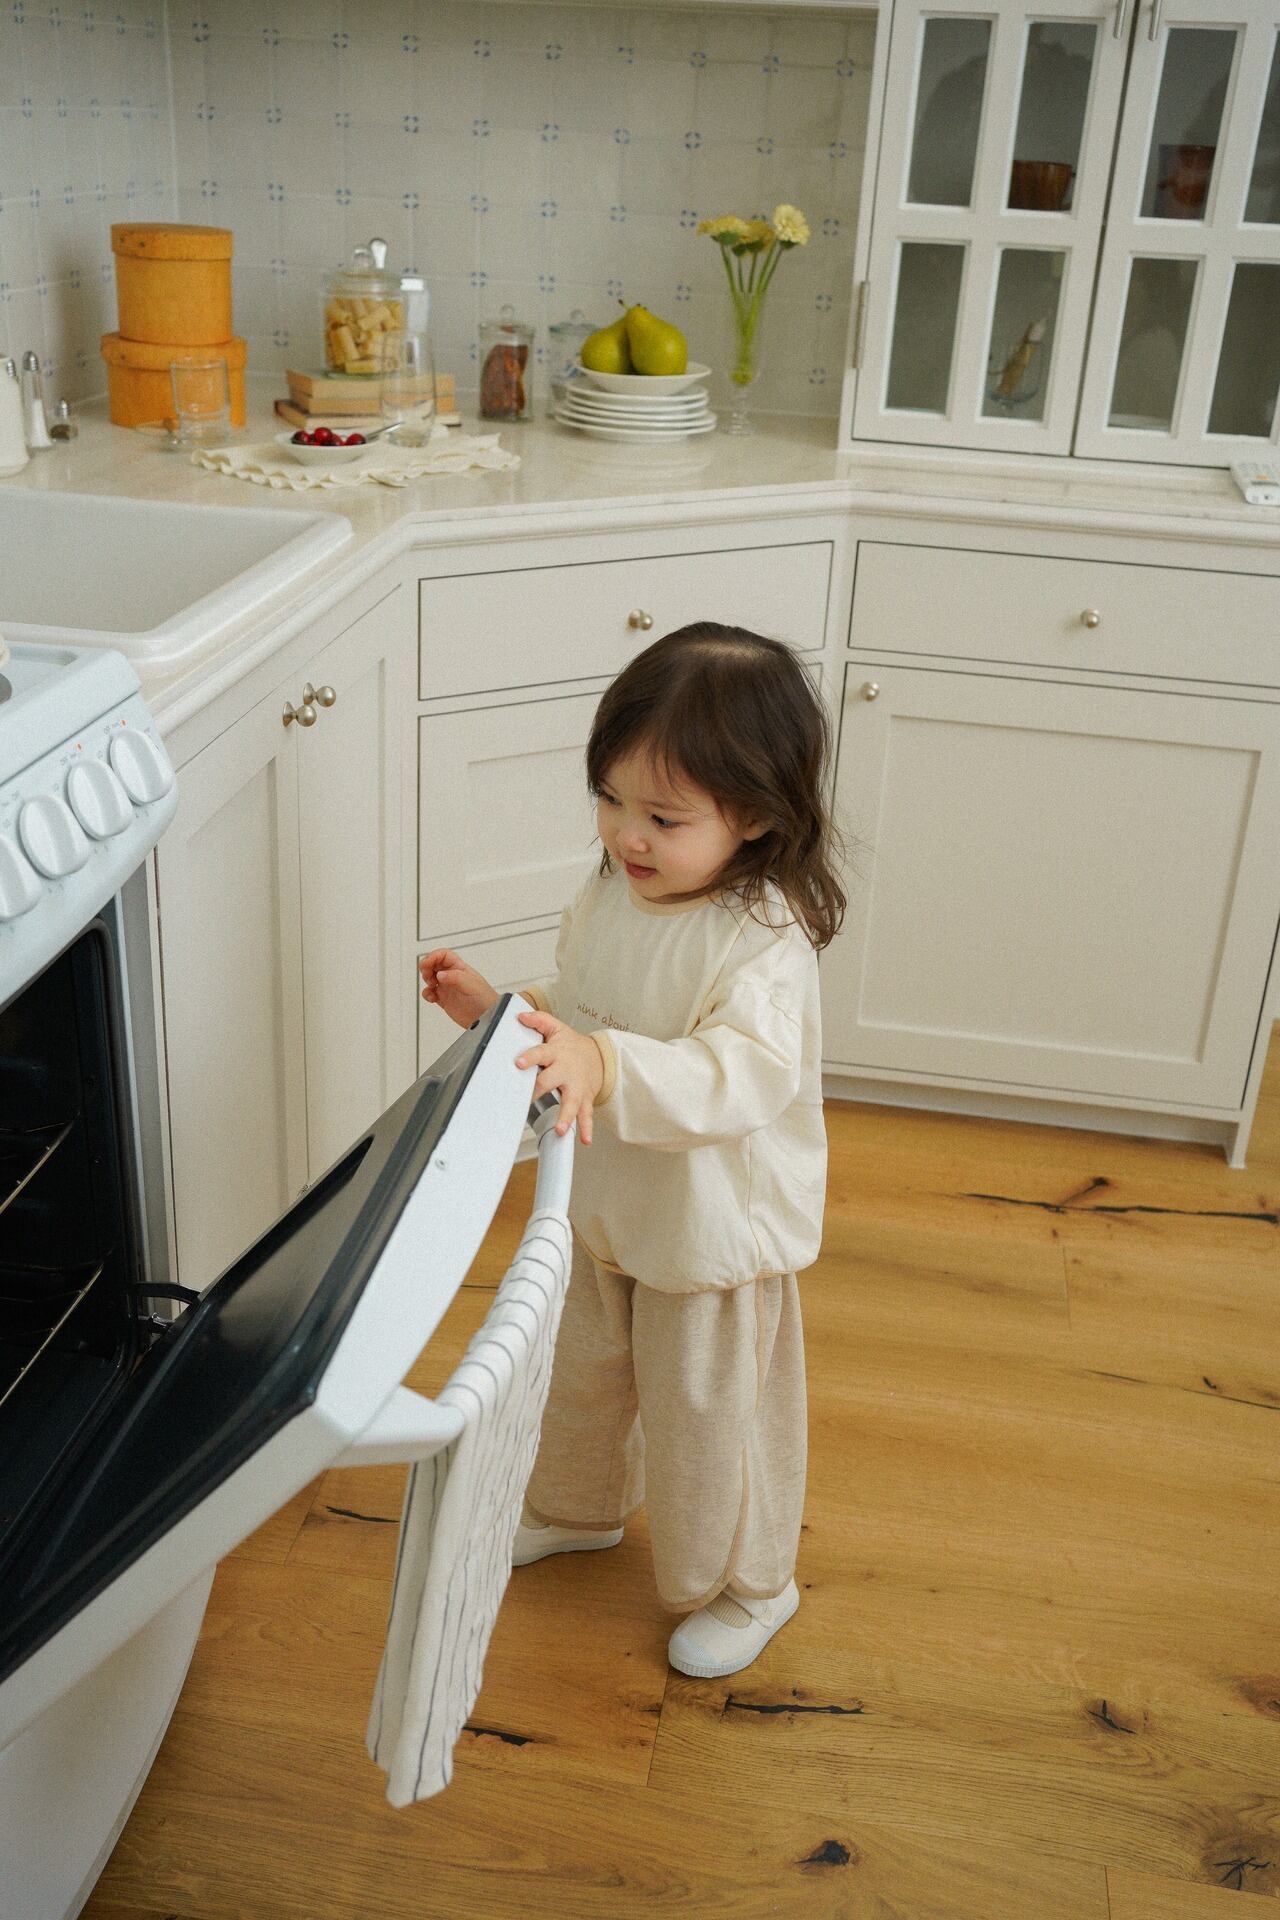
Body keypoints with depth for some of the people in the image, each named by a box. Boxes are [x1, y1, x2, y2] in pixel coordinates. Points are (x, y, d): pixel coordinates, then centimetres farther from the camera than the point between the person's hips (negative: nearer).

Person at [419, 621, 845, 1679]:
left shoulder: (763, 941, -30)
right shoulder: (611, 894, -6)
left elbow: (746, 1074, -44)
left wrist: (608, 1069, -57)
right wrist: (492, 1010, -7)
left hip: (716, 1229, -7)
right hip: (607, 1203, 7)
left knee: (707, 1410, 13)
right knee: (584, 1371, 28)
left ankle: (746, 1583, 40)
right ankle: (578, 1509, 57)